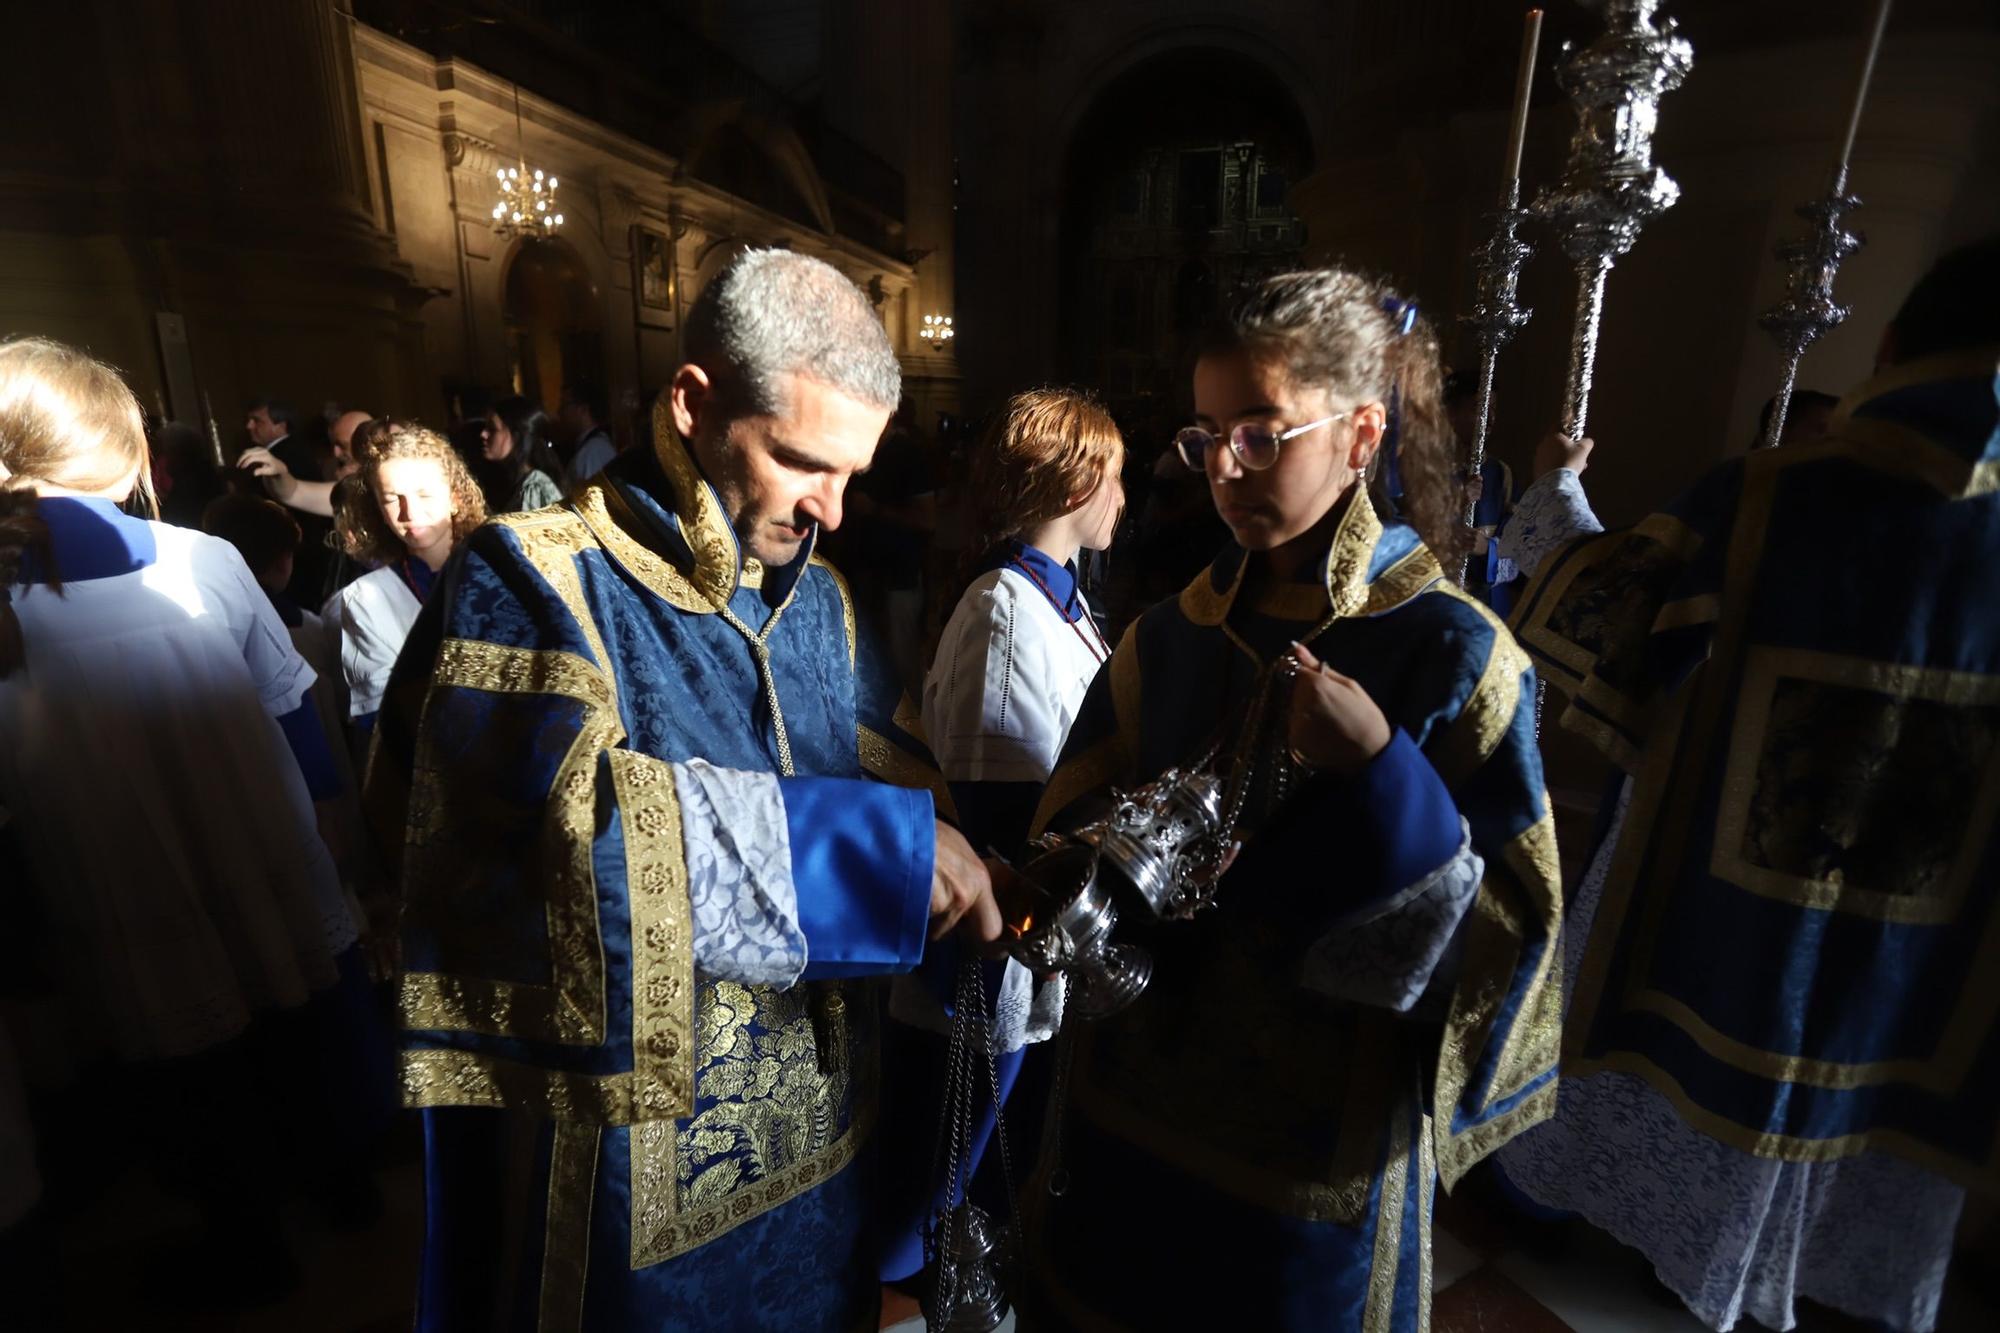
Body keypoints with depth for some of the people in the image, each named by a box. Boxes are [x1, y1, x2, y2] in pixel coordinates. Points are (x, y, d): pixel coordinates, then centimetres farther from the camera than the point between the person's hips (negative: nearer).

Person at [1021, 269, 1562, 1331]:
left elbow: (1508, 938, -14)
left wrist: (1383, 780, -28)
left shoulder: (1453, 654, -14)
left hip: (1321, 1148, -4)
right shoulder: (1169, 637, -1)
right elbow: (1069, 830, 3)